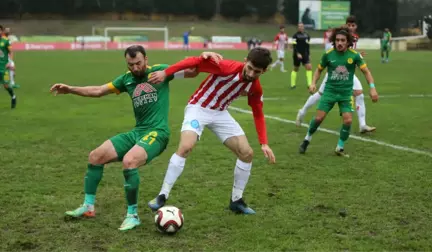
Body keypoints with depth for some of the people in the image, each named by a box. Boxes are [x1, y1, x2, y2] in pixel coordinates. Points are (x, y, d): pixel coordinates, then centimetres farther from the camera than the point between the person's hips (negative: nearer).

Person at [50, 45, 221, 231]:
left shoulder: (160, 70, -1)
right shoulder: (127, 79, 13)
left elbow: (191, 72, -1)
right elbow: (97, 91, 18)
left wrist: (203, 59, -21)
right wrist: (69, 89, 9)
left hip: (156, 133, -7)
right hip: (137, 132, 7)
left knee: (129, 161, -32)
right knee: (95, 156, 1)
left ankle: (132, 215, -18)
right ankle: (88, 207, 14)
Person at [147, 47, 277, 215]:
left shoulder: (255, 87, -6)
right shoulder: (227, 67, -26)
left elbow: (258, 114, 5)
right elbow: (196, 61, -27)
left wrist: (264, 144, -3)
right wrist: (165, 73, -33)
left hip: (220, 113, 6)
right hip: (198, 108, -6)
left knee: (247, 153, -1)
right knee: (185, 147, -29)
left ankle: (236, 200, 15)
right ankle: (162, 197, -19)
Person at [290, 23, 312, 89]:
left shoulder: (306, 35, 7)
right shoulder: (295, 35, -7)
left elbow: (307, 46, 14)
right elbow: (294, 46, -12)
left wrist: (308, 54, 14)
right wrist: (297, 54, -22)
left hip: (305, 54, 4)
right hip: (297, 54, -4)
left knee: (309, 67, -10)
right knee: (295, 69, 7)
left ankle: (309, 84, -10)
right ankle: (293, 85, 19)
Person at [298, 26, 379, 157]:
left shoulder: (354, 55, -8)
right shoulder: (328, 54, -5)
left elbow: (366, 71, 1)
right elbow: (319, 69, 11)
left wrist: (372, 87, -10)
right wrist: (313, 83, -3)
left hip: (346, 93, 0)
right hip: (330, 91, 0)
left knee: (348, 120, -11)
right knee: (319, 118, -7)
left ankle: (340, 147, 10)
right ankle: (307, 140, 18)